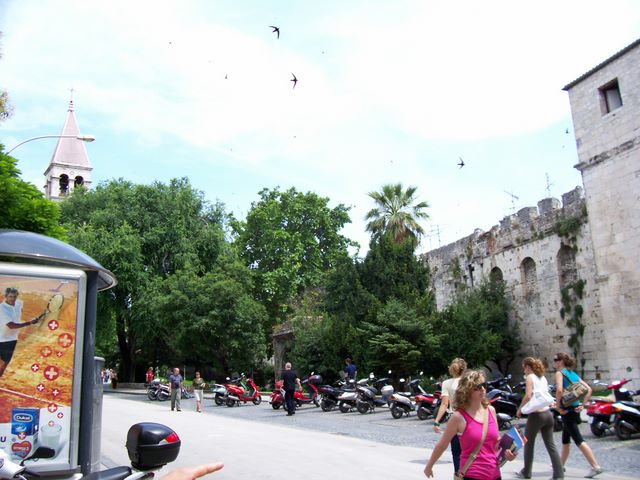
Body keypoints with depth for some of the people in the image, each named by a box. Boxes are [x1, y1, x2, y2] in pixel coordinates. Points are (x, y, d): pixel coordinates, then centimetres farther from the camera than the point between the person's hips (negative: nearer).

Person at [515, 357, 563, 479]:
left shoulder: (530, 377, -8)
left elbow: (528, 396, -17)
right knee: (550, 445, 8)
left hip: (536, 414, -7)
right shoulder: (543, 377, 15)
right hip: (547, 413, 7)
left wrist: (520, 409, -7)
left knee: (529, 444, 8)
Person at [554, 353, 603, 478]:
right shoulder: (573, 373, 13)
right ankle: (561, 464, 30)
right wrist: (582, 404, 7)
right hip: (575, 409, 9)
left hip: (567, 410, -9)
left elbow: (559, 390, -26)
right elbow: (588, 389, 11)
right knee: (565, 439, 19)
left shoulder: (560, 373, -10)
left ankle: (595, 467, -9)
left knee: (578, 439, -7)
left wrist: (558, 407, -17)